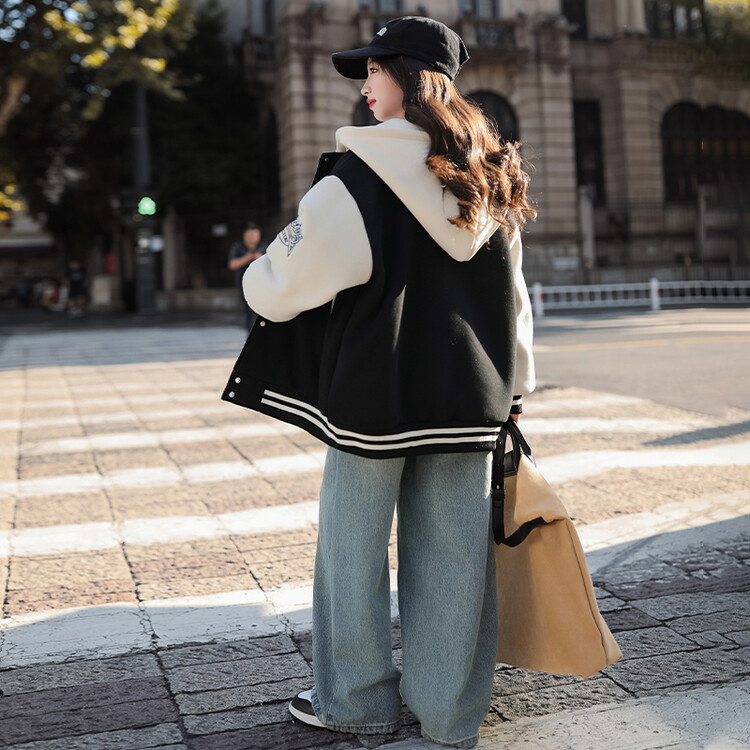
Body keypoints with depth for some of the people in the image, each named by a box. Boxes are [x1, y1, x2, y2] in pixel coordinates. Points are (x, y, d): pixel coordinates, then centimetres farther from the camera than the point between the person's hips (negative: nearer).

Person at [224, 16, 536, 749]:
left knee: (353, 545, 10)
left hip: (375, 392, -5)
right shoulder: (490, 181, 9)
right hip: (466, 394, 6)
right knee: (451, 550, 10)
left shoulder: (357, 179, -10)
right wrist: (513, 381, 20)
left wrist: (255, 276, 14)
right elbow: (513, 292, 14)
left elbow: (283, 285, -9)